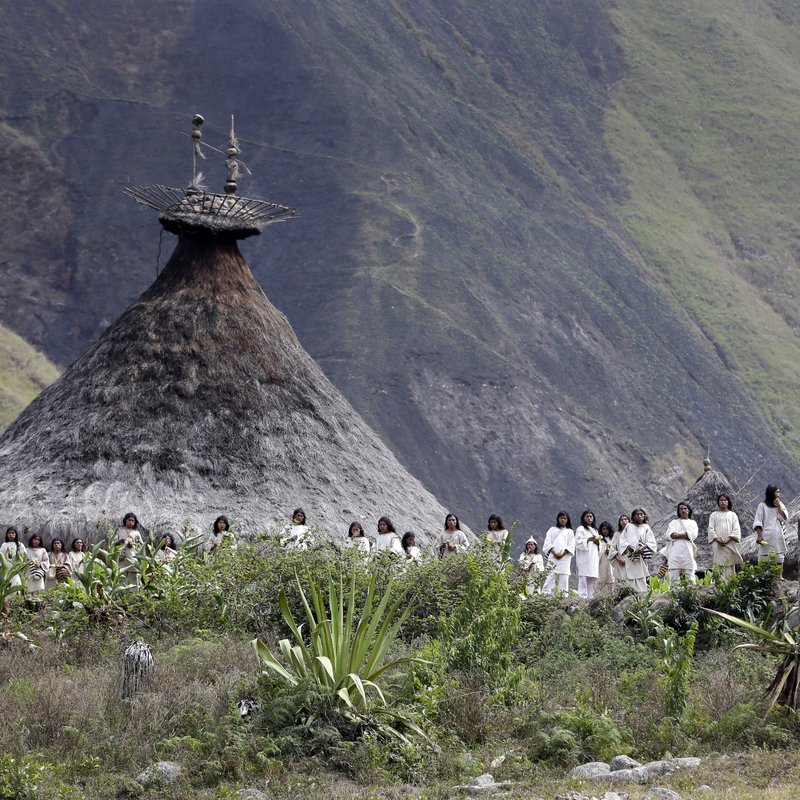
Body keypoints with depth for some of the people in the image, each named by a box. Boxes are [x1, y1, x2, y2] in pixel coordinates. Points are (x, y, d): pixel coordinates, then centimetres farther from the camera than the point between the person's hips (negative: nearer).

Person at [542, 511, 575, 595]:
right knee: (550, 576, -10)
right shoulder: (552, 530, 17)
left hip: (565, 558, 0)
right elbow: (547, 543, 7)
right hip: (553, 557, 0)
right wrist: (554, 553, -9)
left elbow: (571, 546, 7)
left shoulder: (570, 532, 16)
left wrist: (563, 553, -10)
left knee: (564, 578, -7)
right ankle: (545, 594, -16)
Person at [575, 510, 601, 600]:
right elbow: (578, 543, -9)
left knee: (593, 579, 1)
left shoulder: (595, 530, 24)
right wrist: (588, 539, -21)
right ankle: (583, 598, -17)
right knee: (584, 579, -13)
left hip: (594, 558, 7)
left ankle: (591, 598, 2)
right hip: (584, 558, -7)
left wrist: (597, 542, 4)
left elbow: (599, 547, 26)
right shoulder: (581, 529, 3)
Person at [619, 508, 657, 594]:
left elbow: (651, 542, 2)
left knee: (641, 577, -10)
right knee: (630, 578, -5)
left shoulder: (646, 527, 11)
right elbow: (622, 539, 10)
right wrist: (627, 546, -10)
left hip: (641, 556, -1)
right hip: (630, 556, 1)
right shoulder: (629, 526, 16)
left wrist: (642, 548, -15)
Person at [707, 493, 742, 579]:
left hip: (729, 544, 0)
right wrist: (717, 539, -11)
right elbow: (711, 529, 6)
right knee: (718, 566, -11)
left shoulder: (732, 515, 14)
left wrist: (728, 540, -11)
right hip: (717, 545, 0)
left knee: (729, 567, -7)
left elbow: (736, 529, 5)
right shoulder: (714, 515, 15)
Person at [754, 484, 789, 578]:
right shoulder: (762, 506, 0)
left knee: (779, 556, 1)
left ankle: (780, 576, 2)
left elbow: (784, 518, 1)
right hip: (766, 536, -5)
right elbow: (758, 522, -4)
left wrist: (778, 506, -5)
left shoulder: (781, 505, 14)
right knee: (764, 559, -7)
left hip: (779, 537, 5)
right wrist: (759, 535, -14)